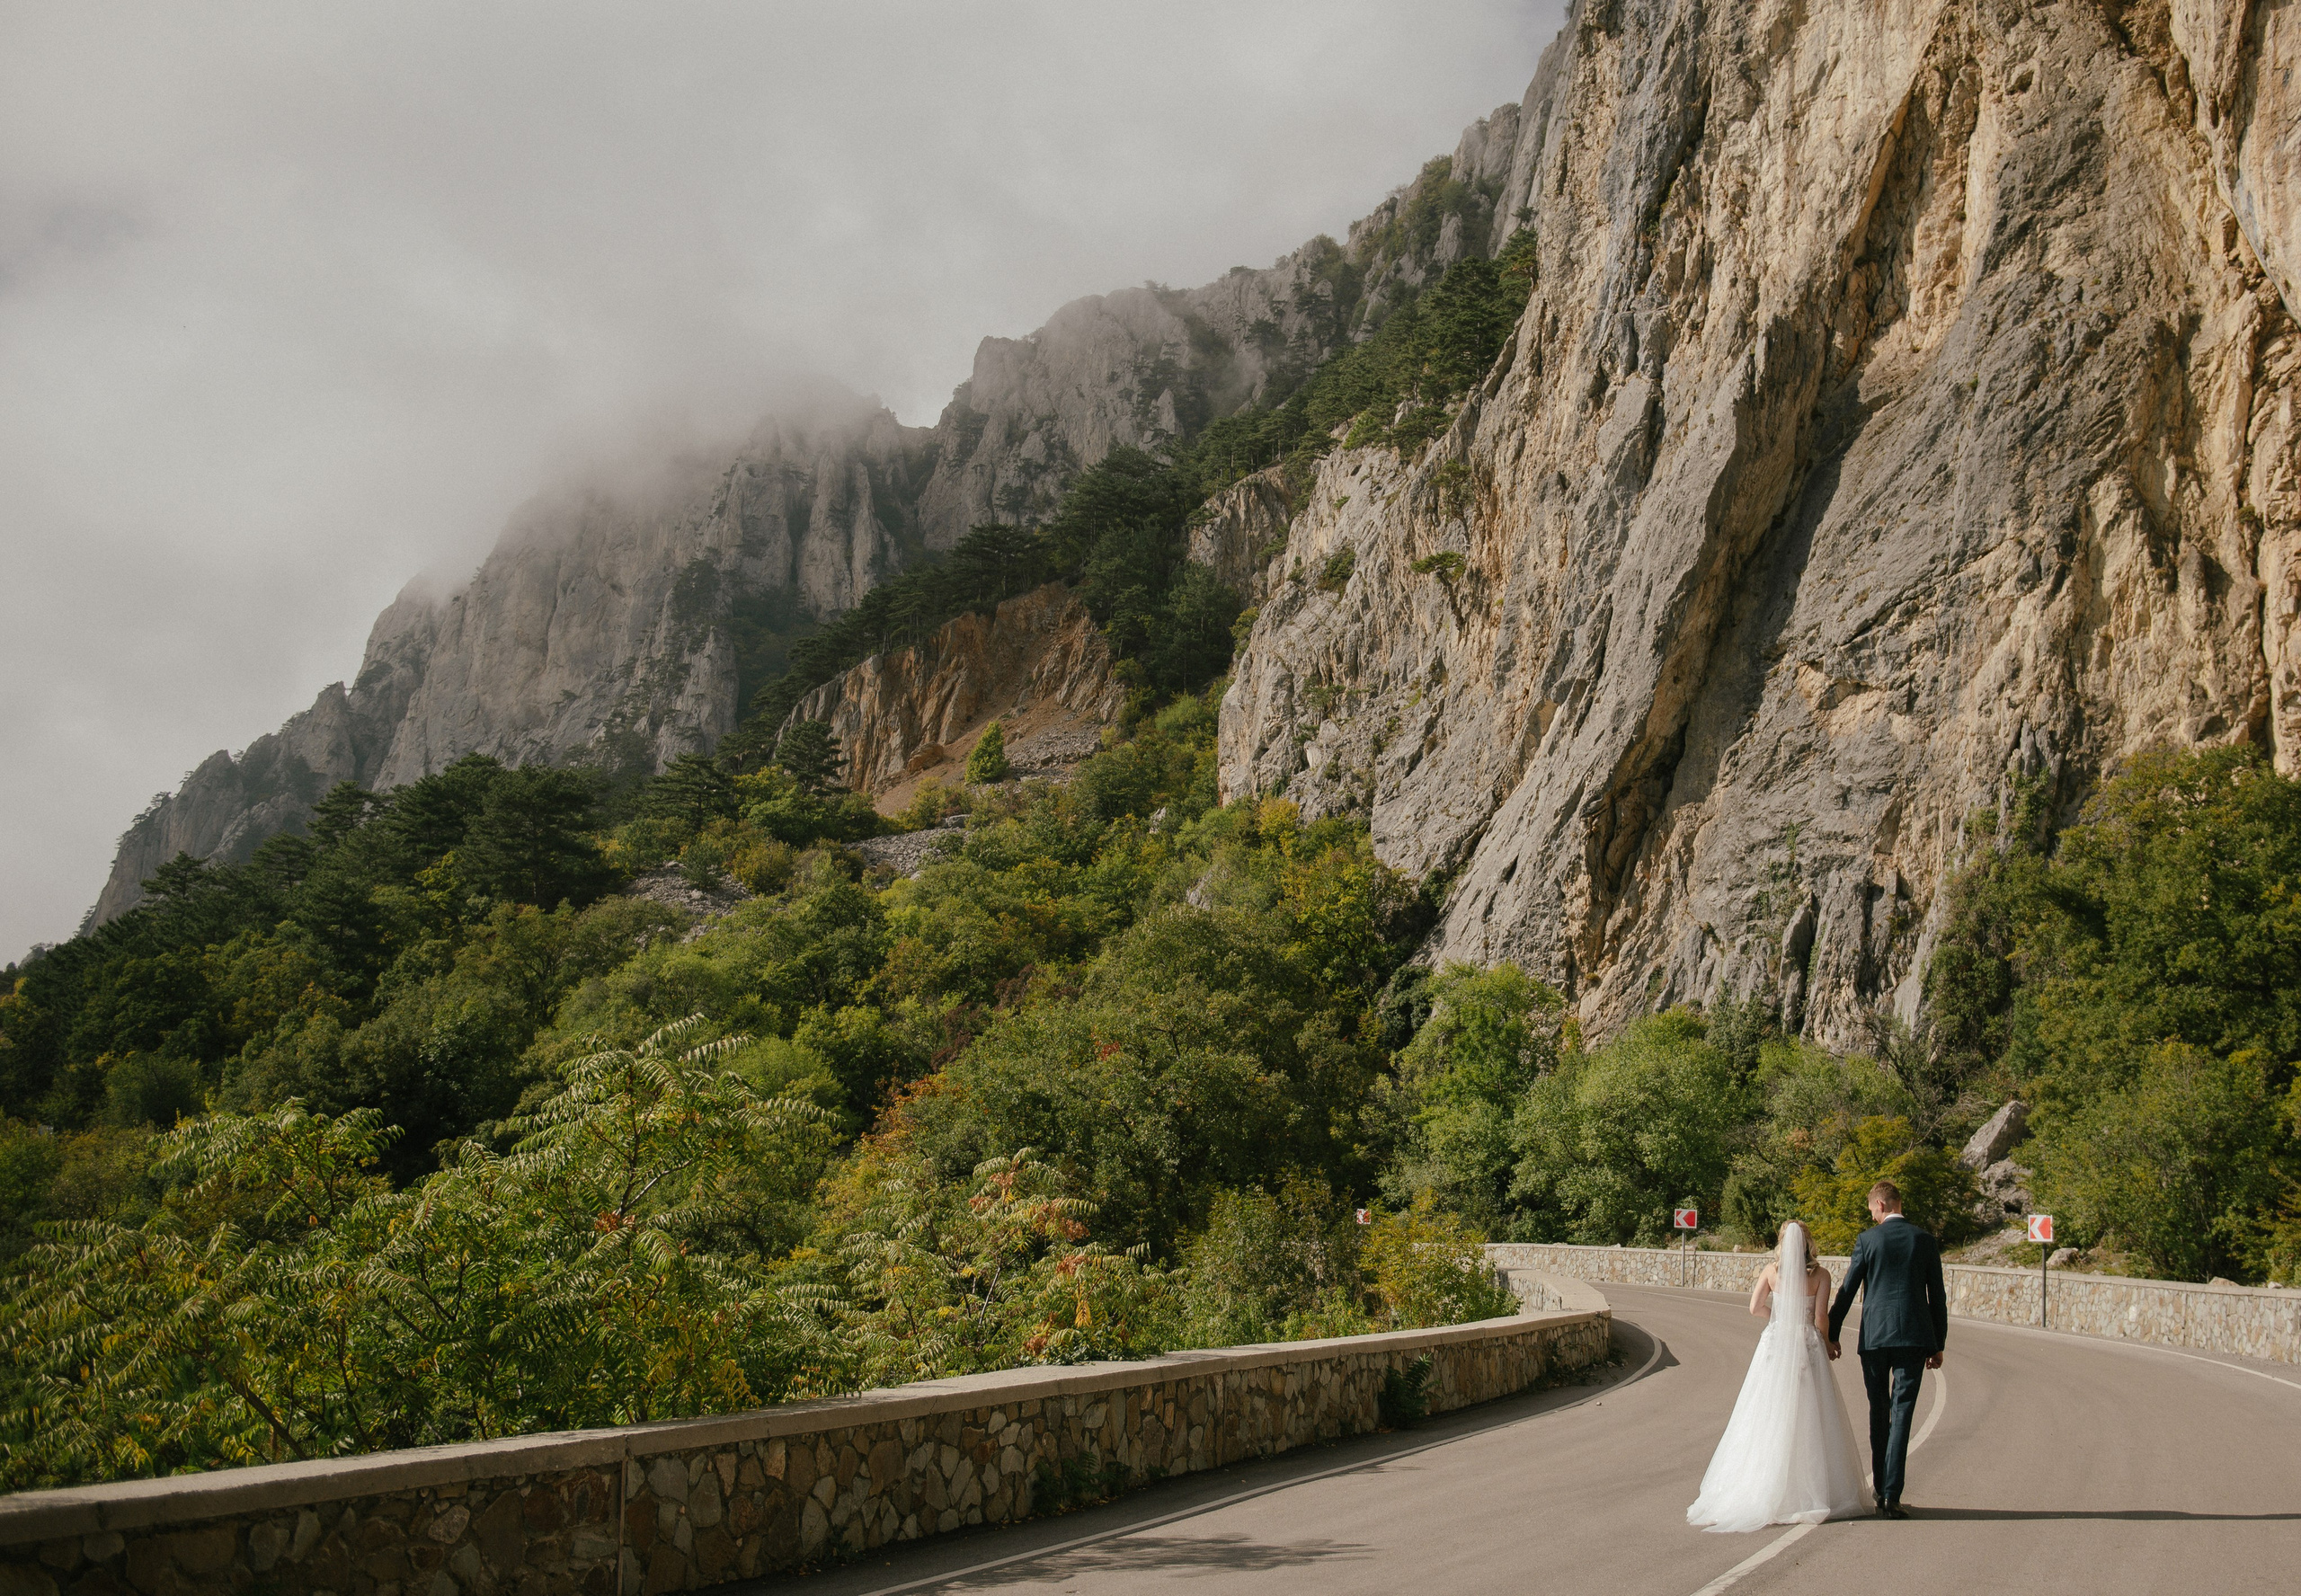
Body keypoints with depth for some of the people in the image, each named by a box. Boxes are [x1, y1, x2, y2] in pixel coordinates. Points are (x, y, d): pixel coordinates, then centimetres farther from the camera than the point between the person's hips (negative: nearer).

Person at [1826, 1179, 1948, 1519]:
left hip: (1874, 1337, 0)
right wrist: (1938, 1345, 14)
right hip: (1914, 1337, 0)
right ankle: (1891, 1495, -11)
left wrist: (1832, 1334, 11)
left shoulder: (1868, 1239, -1)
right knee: (1901, 1414, -2)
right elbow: (1937, 1297, 6)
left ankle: (1881, 1491, 19)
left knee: (1879, 1413, 13)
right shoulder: (1924, 1240, 4)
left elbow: (1847, 1291, 1)